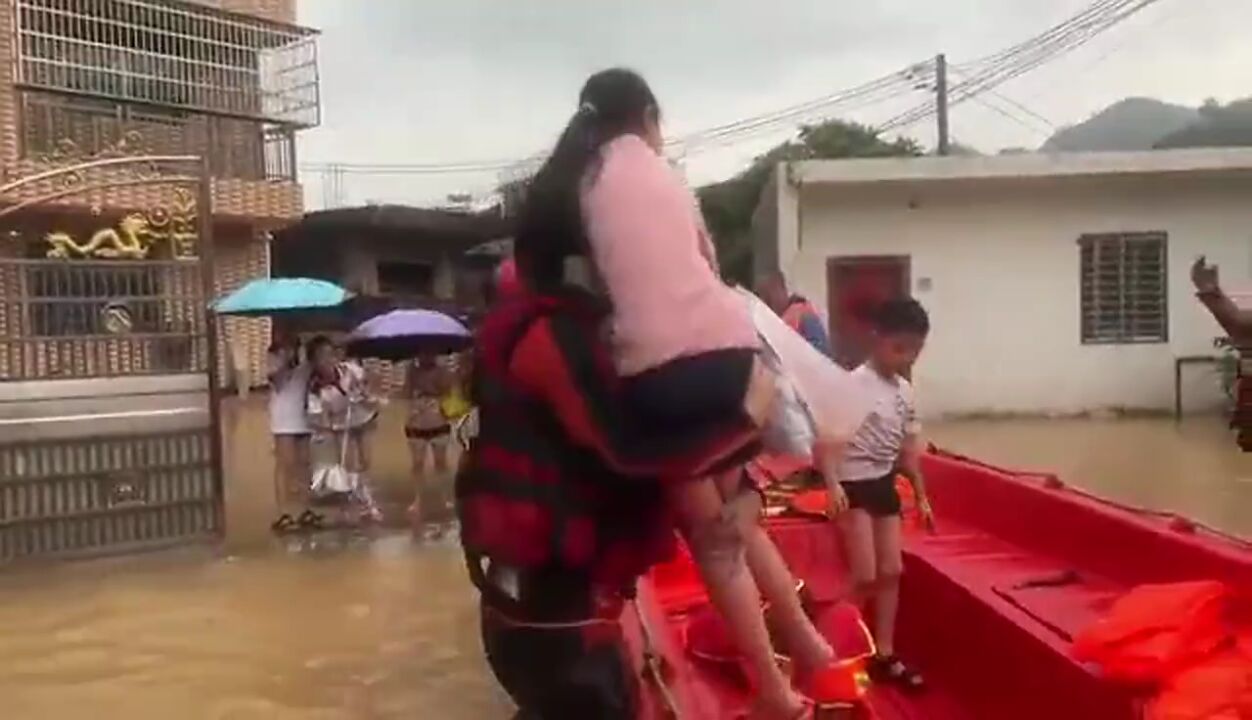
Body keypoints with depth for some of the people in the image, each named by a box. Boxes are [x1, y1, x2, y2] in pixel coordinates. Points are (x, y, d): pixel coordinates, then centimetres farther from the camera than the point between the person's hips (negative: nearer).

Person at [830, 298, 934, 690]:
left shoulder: (905, 392, 8)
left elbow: (909, 450, 15)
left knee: (891, 571, 9)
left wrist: (921, 497, 16)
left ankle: (884, 656, 19)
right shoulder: (855, 383, -15)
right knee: (865, 576, -8)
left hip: (885, 484, 8)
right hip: (854, 484, -8)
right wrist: (832, 483, -28)